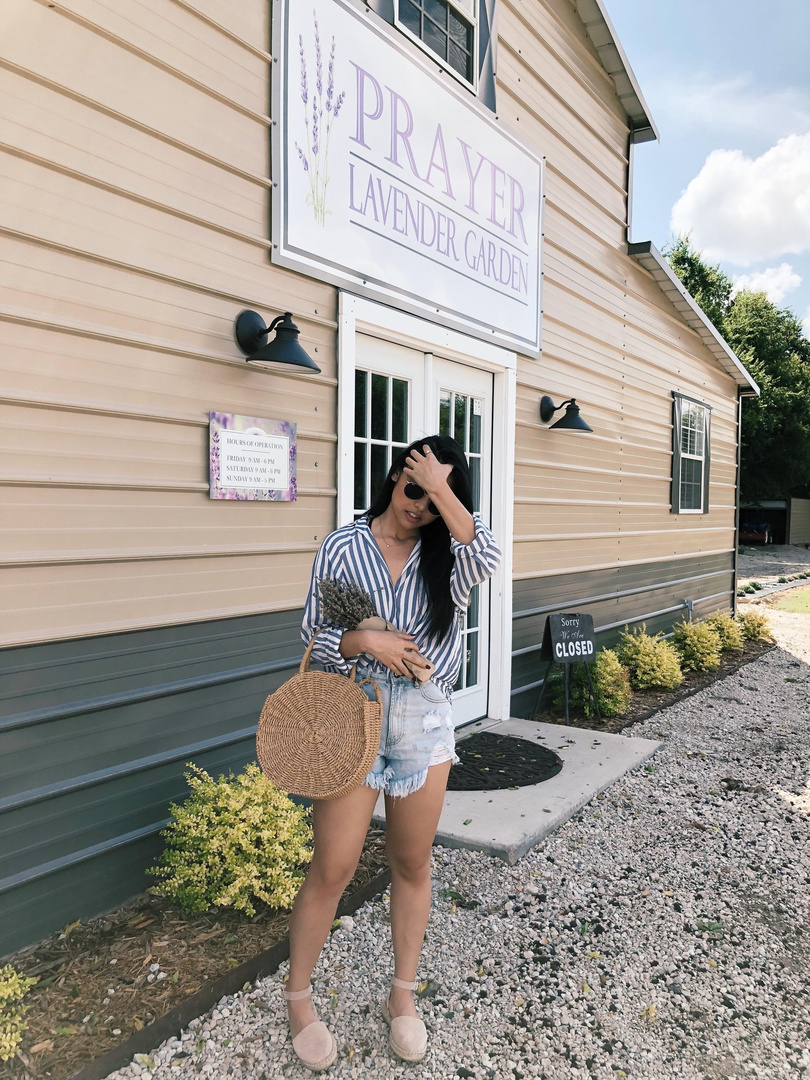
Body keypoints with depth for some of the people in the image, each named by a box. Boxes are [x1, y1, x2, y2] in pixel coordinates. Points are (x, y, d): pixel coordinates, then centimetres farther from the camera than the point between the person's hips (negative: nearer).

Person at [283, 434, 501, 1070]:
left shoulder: (445, 554, 0)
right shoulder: (343, 548, -3)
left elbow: (486, 557, -24)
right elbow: (314, 636, 0)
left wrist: (442, 489, -22)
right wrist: (364, 642, -19)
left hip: (424, 721, 2)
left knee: (413, 863, 14)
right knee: (333, 869, 2)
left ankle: (403, 996, 34)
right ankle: (298, 999, 26)